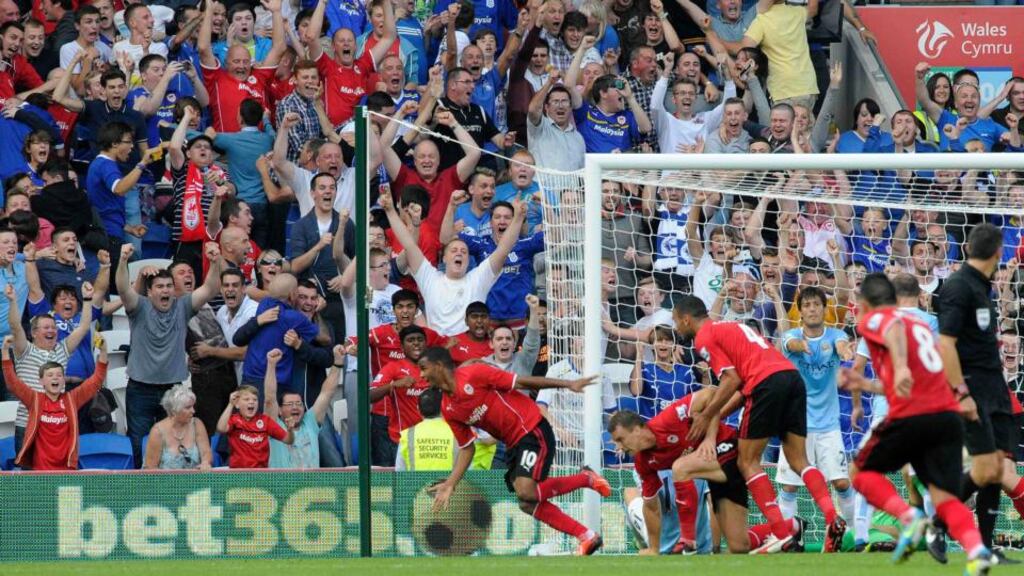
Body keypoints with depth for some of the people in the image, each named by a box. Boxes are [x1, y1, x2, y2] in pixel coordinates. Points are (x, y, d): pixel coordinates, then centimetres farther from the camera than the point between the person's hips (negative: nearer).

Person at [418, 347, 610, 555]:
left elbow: (521, 382, -11)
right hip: (514, 444, 8)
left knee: (526, 493, -24)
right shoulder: (448, 409, 7)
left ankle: (585, 478, -4)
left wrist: (568, 384, -12)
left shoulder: (474, 374, -14)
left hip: (533, 430, -8)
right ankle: (587, 537, 9)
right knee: (529, 505, -1)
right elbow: (466, 448, 13)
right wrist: (450, 485, 3)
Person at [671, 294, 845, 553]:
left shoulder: (704, 338, 4)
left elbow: (732, 380, -6)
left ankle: (781, 533, -6)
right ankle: (833, 518, -14)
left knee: (748, 462, 4)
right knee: (798, 460, 7)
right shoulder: (730, 328, 31)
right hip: (792, 376, 8)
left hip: (768, 383, -8)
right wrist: (716, 415, 25)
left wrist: (706, 416, 1)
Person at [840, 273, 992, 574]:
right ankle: (976, 549, -27)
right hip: (948, 414, 6)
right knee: (945, 498, 1)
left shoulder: (873, 320, 6)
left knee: (863, 472, 16)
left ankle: (909, 516, -9)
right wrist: (864, 384, 40)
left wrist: (901, 367, -37)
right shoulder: (920, 323, 28)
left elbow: (894, 330, -19)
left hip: (911, 418, -6)